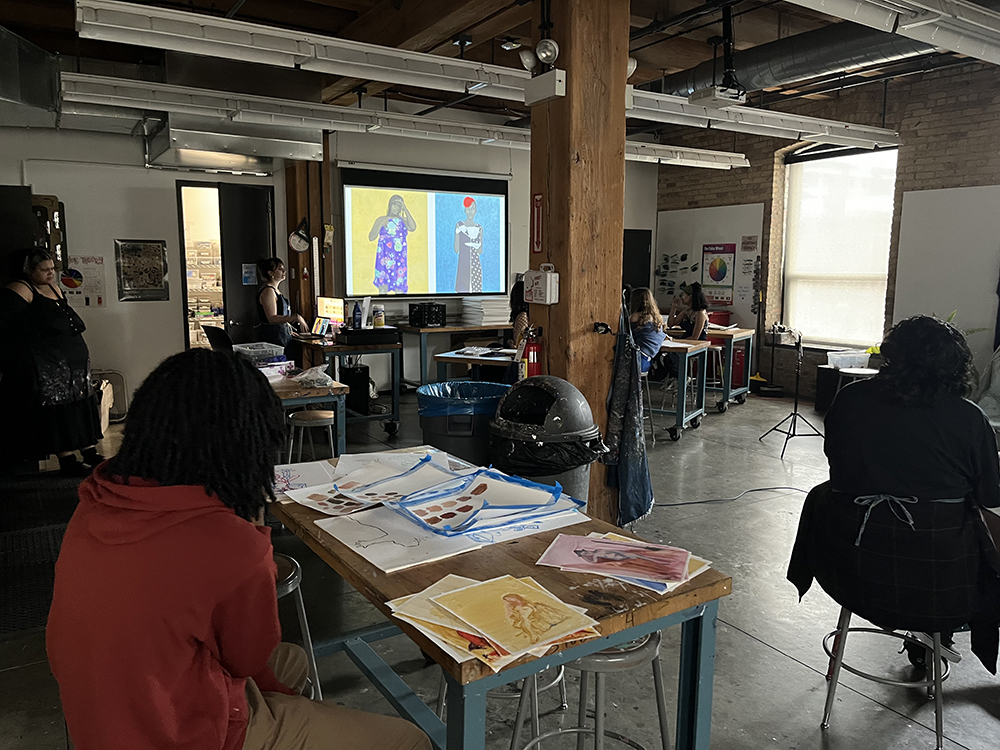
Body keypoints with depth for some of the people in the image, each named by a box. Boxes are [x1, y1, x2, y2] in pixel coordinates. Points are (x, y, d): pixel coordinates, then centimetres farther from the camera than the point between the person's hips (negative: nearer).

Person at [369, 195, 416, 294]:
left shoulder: (403, 221, 13)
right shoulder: (381, 220, 8)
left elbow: (413, 228, -9)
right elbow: (371, 238, 0)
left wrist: (405, 209, -5)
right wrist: (381, 224, -9)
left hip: (400, 259, 2)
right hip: (385, 258, -2)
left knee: (400, 289, -1)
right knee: (383, 286, -10)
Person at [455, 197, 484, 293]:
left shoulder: (479, 227, 11)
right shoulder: (460, 225, 2)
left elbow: (480, 251, 10)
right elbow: (456, 249, -1)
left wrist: (477, 246, -11)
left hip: (476, 265, 3)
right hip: (463, 264, -3)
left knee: (476, 291, 1)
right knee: (462, 289, -7)